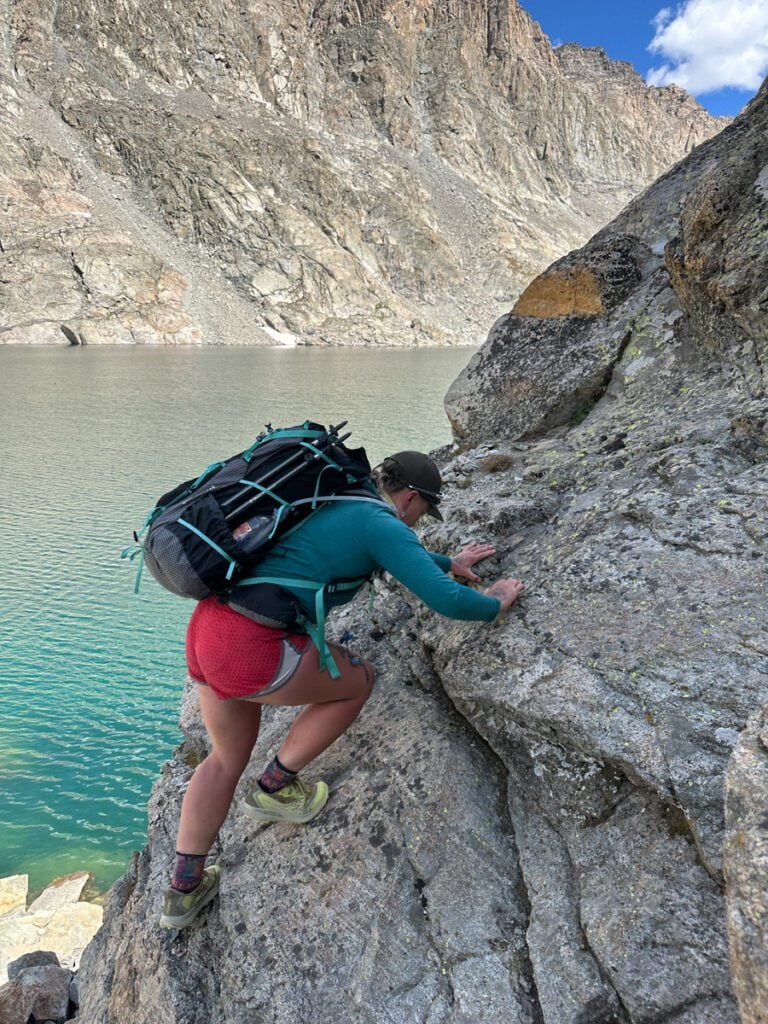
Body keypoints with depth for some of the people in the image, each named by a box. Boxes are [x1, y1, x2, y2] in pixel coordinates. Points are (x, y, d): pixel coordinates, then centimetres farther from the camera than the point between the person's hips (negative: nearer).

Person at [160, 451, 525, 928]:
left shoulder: (339, 504, 21)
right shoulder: (383, 525, -6)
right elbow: (447, 601, -11)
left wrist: (450, 562, 46)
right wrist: (496, 603, 9)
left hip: (206, 625, 9)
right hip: (251, 649, -9)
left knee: (227, 759, 27)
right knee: (358, 679, 16)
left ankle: (184, 888, 39)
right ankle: (274, 788, 25)